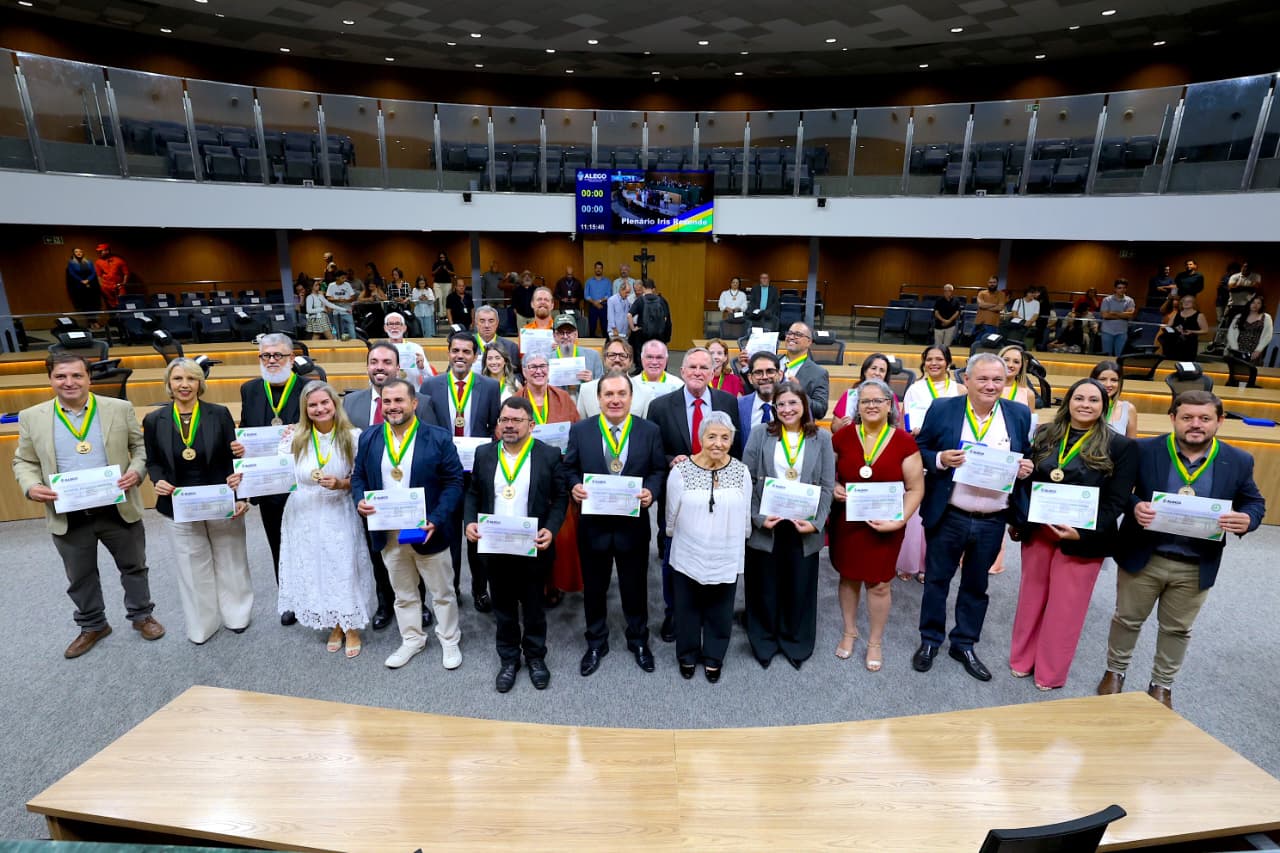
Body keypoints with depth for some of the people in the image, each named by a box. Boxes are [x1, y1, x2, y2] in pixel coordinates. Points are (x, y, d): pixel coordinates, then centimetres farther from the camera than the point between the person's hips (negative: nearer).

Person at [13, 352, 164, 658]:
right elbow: (24, 461, 7)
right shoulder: (32, 417, 1)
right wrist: (31, 486, -12)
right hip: (67, 516, 1)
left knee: (133, 567, 14)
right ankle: (92, 626, 35)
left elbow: (142, 446, 3)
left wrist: (136, 471, -16)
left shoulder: (119, 409, -2)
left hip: (119, 510, -1)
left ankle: (142, 615, 32)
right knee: (80, 578, 16)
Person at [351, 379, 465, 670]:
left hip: (426, 532, -3)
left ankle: (450, 641, 31)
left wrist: (436, 520, -21)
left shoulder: (438, 437, -10)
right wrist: (359, 501, -12)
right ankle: (412, 639, 38)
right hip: (388, 534, 3)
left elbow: (454, 482, -10)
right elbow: (358, 476, 10)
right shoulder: (368, 438, 3)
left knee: (441, 592, 12)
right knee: (403, 593, 19)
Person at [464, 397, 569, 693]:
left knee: (533, 606, 14)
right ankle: (509, 659, 35)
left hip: (532, 547, -2)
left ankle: (535, 657, 35)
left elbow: (560, 497, -4)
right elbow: (473, 493, 8)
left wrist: (551, 529, -17)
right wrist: (469, 521, -8)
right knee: (503, 607, 16)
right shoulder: (484, 453, 3)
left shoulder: (549, 455, -6)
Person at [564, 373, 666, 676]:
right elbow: (569, 467, 3)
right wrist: (574, 486, -17)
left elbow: (659, 470, 1)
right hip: (593, 524, 1)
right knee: (593, 588, 16)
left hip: (634, 524, 0)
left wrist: (651, 491, -18)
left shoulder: (649, 431, -2)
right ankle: (596, 643, 39)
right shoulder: (580, 430, -2)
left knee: (635, 587, 16)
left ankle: (639, 641, 40)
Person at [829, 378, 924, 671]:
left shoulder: (904, 441, -8)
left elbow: (915, 488, -5)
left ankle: (875, 642, 31)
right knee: (849, 577, 15)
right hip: (846, 523, 1)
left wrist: (899, 520, -16)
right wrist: (834, 488, -12)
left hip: (885, 526, -1)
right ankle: (849, 631, 37)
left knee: (879, 584, 9)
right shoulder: (843, 437, -5)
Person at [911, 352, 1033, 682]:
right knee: (937, 579, 12)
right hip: (948, 517, -2)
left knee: (976, 585, 17)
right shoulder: (942, 409, -6)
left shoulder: (1019, 415, 2)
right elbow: (919, 451, -2)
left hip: (992, 522, 2)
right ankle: (930, 640, 30)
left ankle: (964, 644, 34)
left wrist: (1027, 468, -11)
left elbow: (1028, 459, 10)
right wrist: (940, 459, -21)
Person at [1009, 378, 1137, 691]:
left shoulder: (1120, 447, -5)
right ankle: (1022, 659, 31)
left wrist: (1083, 532, -21)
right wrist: (1016, 520, 6)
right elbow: (1027, 482, 10)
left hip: (1084, 539, -3)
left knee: (1064, 608, 8)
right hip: (1036, 532, 3)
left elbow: (1116, 501, -9)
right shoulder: (1046, 435, 4)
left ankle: (1051, 672, 26)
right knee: (1031, 598, 14)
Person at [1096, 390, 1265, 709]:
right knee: (1127, 619, 14)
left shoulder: (1238, 461, -3)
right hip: (1143, 557, -2)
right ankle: (1115, 671, 35)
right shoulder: (1144, 450, -10)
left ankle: (1162, 685, 37)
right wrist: (1134, 505, -26)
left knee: (1177, 629, 18)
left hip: (1197, 567, 2)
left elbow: (1255, 503, 5)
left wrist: (1246, 520, -18)